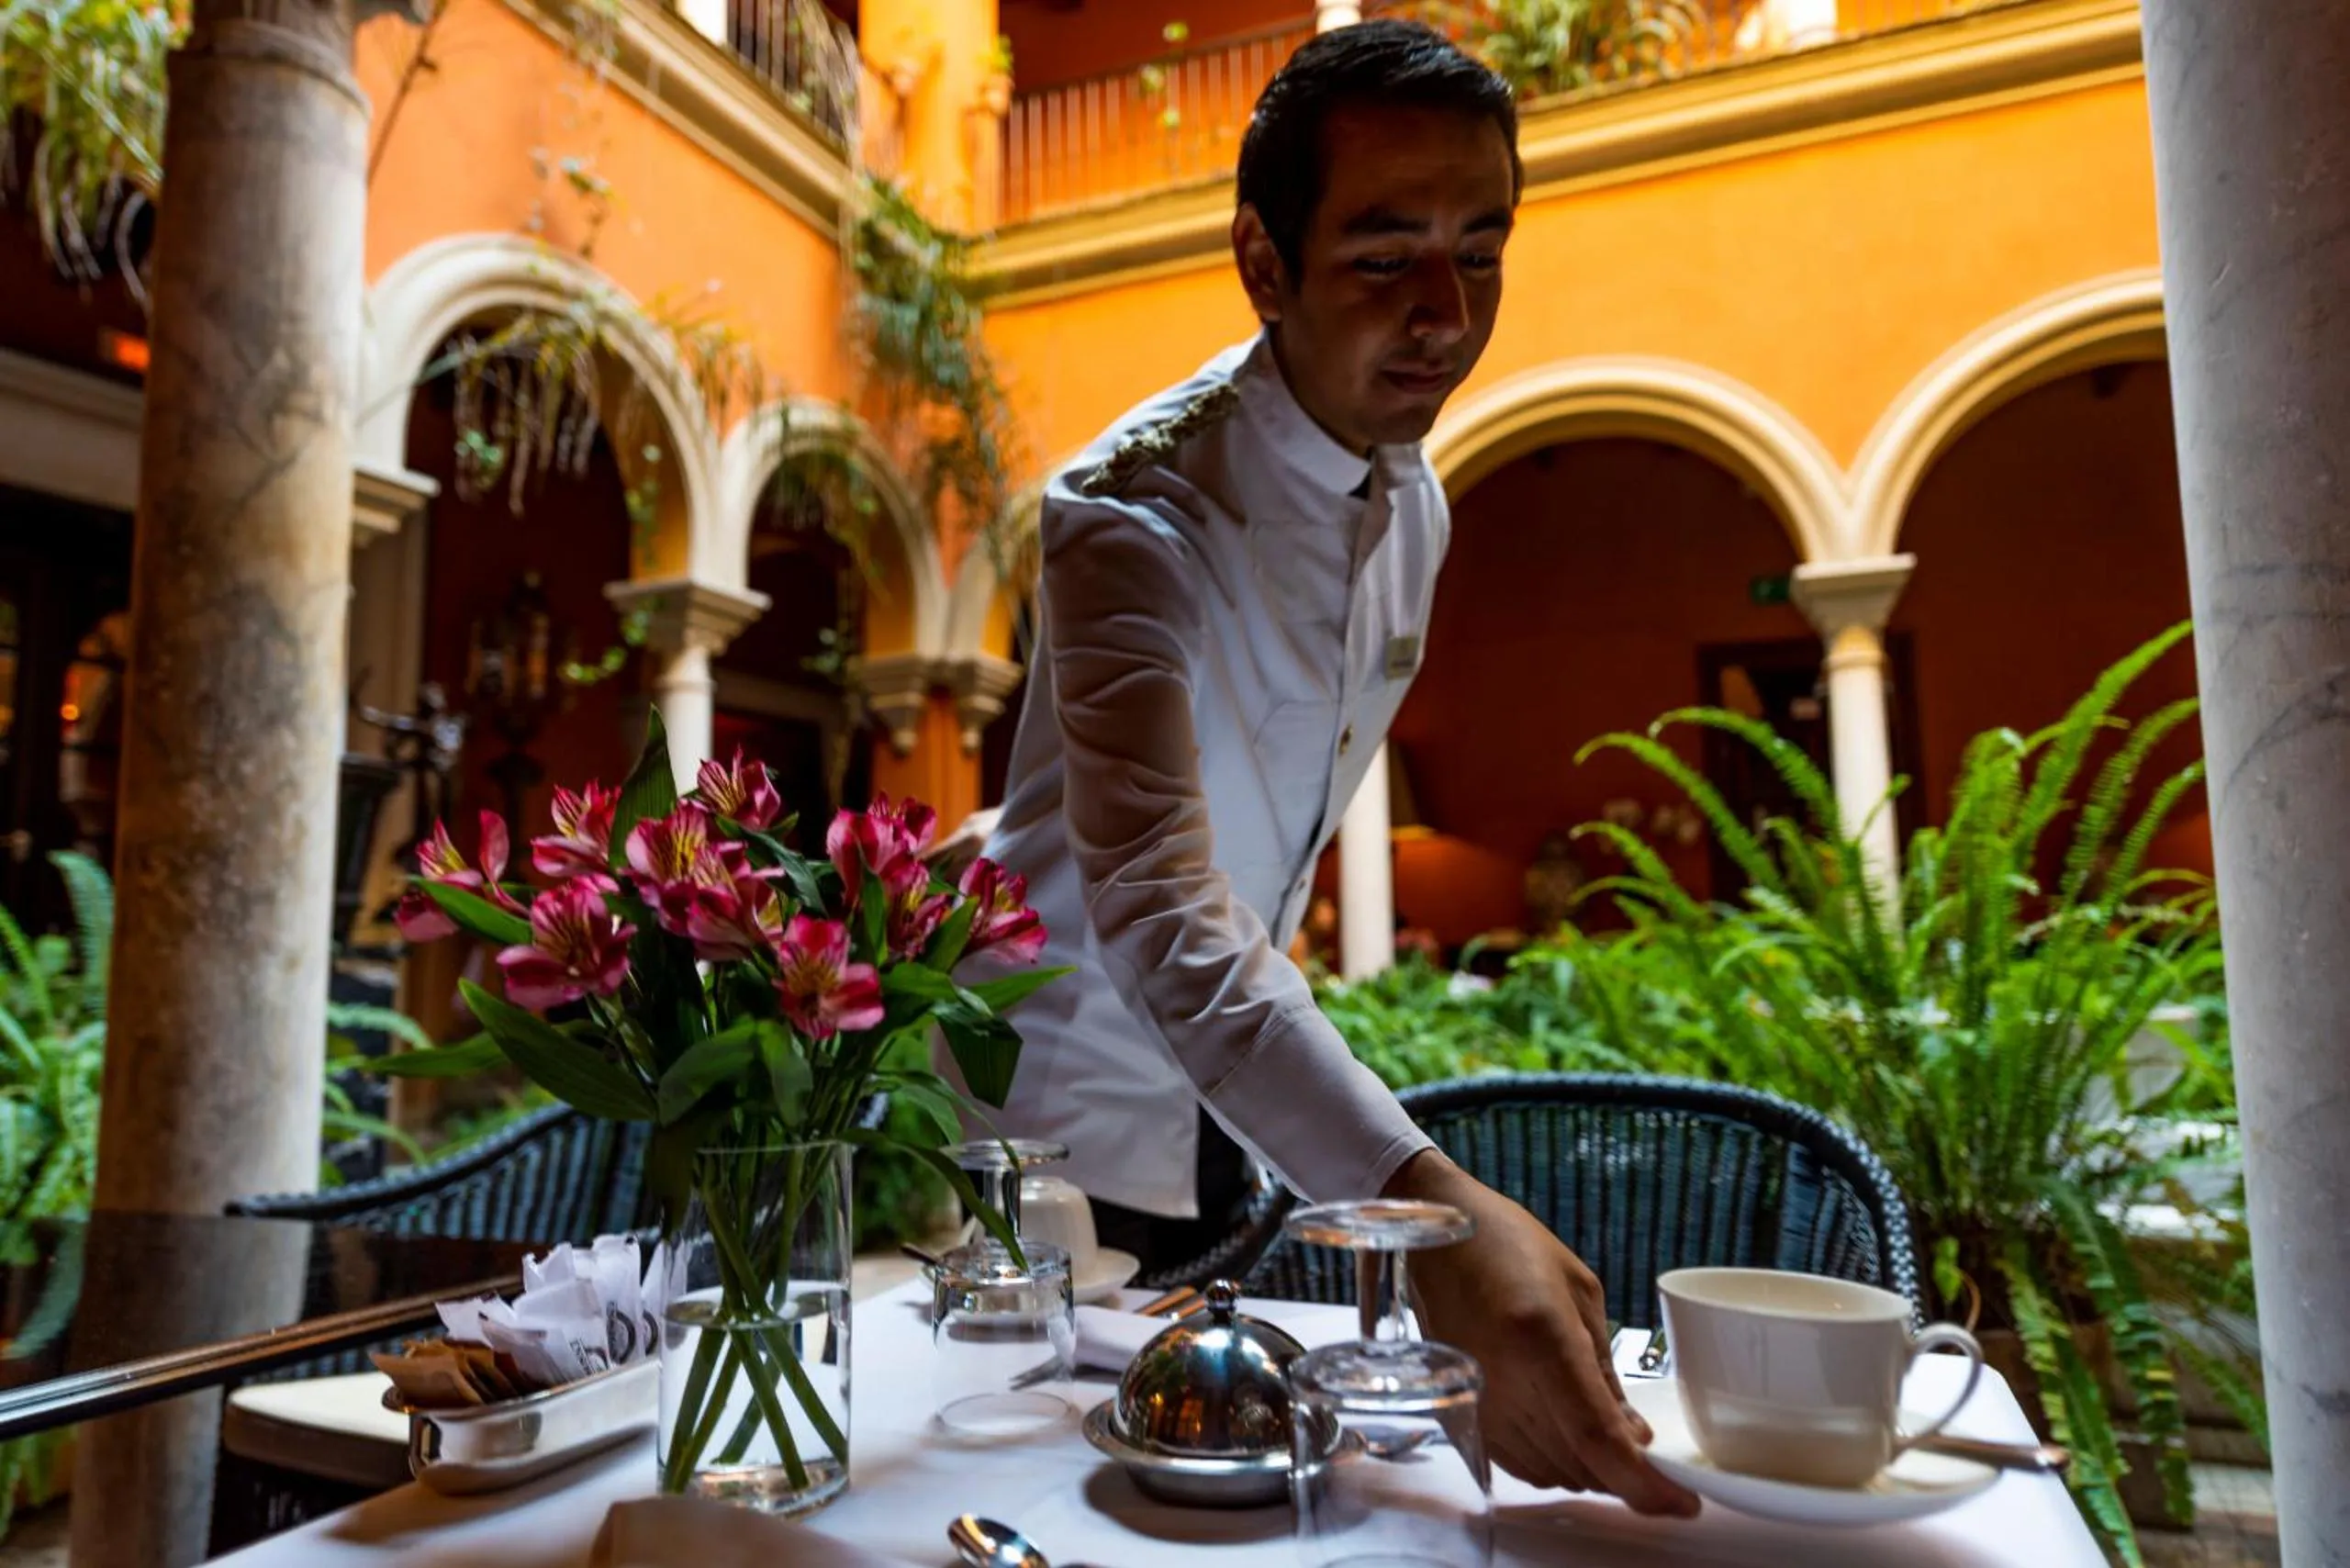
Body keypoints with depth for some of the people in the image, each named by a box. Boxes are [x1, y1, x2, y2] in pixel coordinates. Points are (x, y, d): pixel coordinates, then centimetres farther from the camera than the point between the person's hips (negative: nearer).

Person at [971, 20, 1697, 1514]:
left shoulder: (1419, 510, -2)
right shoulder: (1135, 514, -27)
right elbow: (1156, 905, -41)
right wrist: (1429, 1204, -52)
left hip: (1228, 1099, 7)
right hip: (1070, 1100, -6)